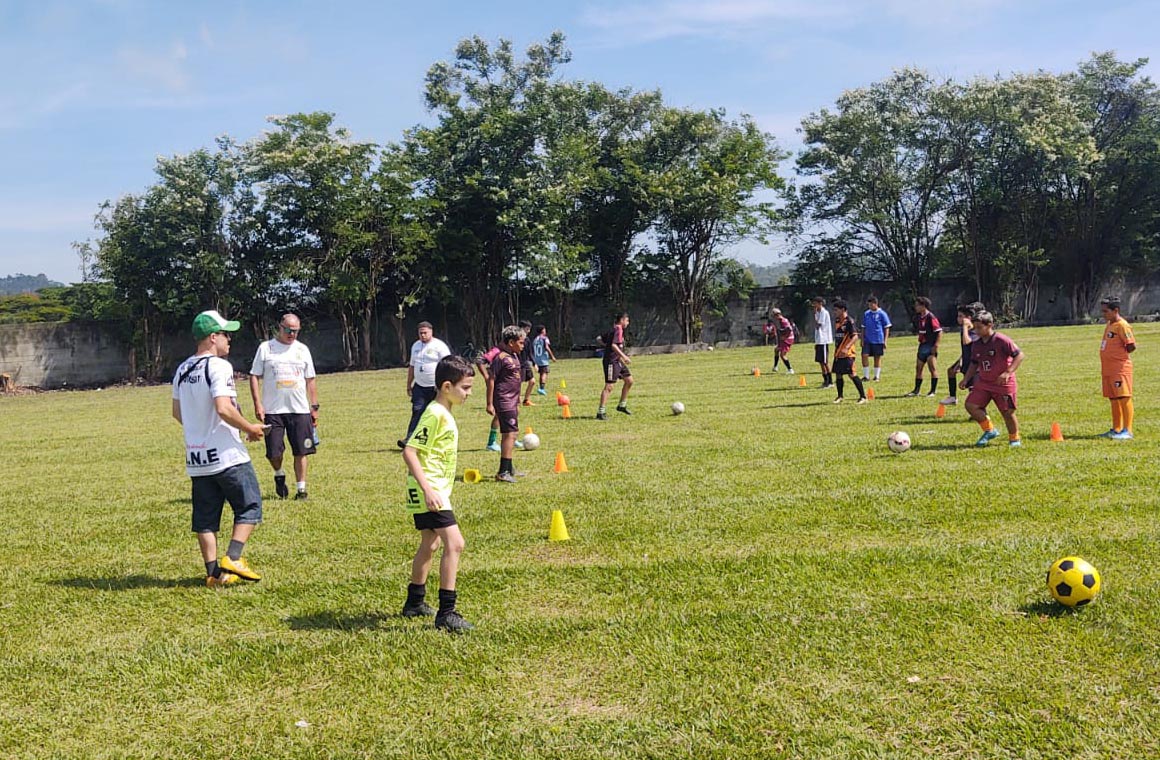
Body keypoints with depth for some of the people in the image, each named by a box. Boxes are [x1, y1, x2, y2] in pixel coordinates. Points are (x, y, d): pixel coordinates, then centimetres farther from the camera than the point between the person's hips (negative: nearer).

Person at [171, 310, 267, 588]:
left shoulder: (182, 370, 12)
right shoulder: (218, 366, -14)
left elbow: (177, 412, 19)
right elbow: (223, 409, -25)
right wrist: (250, 428, -12)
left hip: (195, 458, 8)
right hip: (227, 455, -8)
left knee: (205, 516, 10)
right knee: (249, 506, 5)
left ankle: (214, 572, 11)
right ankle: (232, 559, -5)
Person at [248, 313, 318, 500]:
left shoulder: (303, 349, 11)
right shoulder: (266, 348, 3)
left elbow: (310, 380, 14)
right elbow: (254, 376, 2)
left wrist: (314, 407, 9)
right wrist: (257, 404, -8)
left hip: (300, 409, 2)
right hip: (273, 410, -2)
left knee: (301, 451, 1)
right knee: (273, 452, -2)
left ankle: (301, 488, 11)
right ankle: (279, 475, 28)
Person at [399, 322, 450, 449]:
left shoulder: (439, 346, -7)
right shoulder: (415, 346, 13)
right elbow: (412, 366, 20)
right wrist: (409, 385, 17)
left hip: (436, 387, -4)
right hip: (419, 386, 4)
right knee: (417, 411, -8)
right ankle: (409, 438, -13)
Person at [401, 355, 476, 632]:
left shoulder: (443, 413, 12)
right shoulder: (436, 414, -18)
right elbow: (409, 452, -24)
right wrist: (427, 490, -29)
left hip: (436, 490, 11)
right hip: (429, 490, -11)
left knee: (430, 544, 22)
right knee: (454, 543, -16)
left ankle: (415, 602, 38)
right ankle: (446, 613, -14)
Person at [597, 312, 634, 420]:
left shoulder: (613, 330, 14)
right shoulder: (618, 330, -14)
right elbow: (613, 345, -25)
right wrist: (624, 356, -25)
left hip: (617, 362, 10)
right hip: (611, 362, -10)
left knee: (629, 380, 12)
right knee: (609, 386, -11)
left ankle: (622, 405, 22)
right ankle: (600, 412, -10)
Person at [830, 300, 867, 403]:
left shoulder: (849, 321, -12)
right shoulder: (837, 321, 12)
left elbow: (855, 336, -18)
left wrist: (846, 348, -29)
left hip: (847, 353, -8)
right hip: (838, 352, 8)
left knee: (851, 374, -10)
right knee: (838, 374, 9)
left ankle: (863, 396, -4)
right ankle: (840, 397, 22)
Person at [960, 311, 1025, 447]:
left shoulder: (1001, 340, -14)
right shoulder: (976, 345, 6)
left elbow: (1020, 355, -15)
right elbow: (974, 364, 19)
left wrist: (1008, 372, -24)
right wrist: (966, 379, 8)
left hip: (1004, 384, -6)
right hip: (984, 383, 6)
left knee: (1007, 412, -1)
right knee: (971, 405, -8)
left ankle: (1014, 438, 23)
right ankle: (989, 430, 10)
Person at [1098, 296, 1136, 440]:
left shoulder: (1122, 325, -13)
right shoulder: (1109, 325, 15)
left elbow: (1132, 346, -18)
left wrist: (1120, 353, -5)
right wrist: (1110, 356, 12)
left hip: (1120, 369, -9)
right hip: (1108, 369, 9)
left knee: (1124, 398, -6)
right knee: (1113, 399, 13)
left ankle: (1127, 431, -4)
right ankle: (1116, 430, 21)